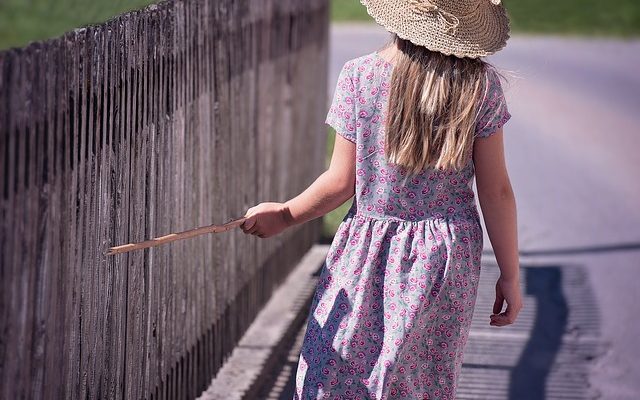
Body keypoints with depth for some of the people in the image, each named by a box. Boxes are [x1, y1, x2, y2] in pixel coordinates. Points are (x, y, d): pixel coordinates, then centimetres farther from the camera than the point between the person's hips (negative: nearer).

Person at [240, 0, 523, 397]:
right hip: (448, 259, 1)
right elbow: (495, 191, -5)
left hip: (369, 253, -1)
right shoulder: (481, 84, -7)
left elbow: (342, 181, -6)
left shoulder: (360, 76, -9)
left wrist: (285, 215, 11)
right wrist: (510, 276, 4)